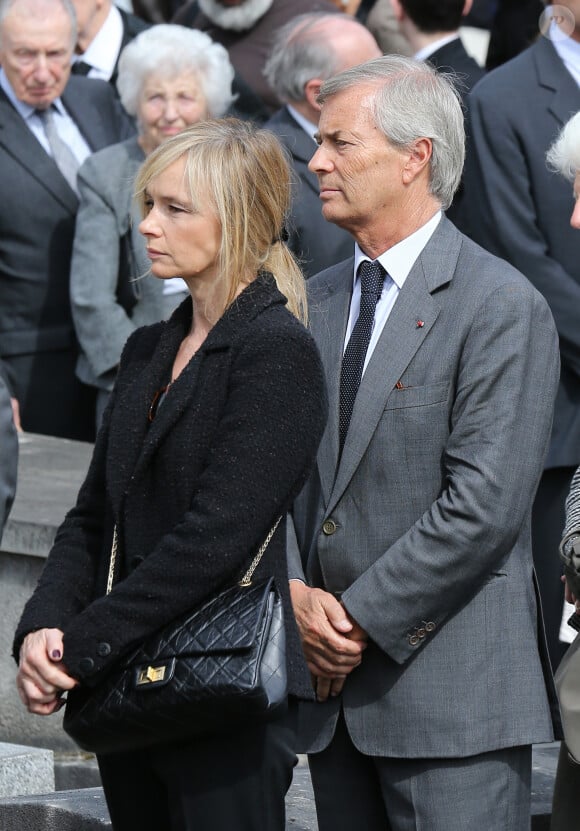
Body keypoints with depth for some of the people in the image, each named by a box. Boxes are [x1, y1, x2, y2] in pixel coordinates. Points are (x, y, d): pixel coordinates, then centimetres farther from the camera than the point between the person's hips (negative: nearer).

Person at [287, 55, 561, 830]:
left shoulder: (502, 307, -9)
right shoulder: (317, 301, 14)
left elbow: (483, 504, -15)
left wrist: (363, 619, -13)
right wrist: (296, 591, -5)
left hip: (451, 686, -6)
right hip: (335, 682, 7)